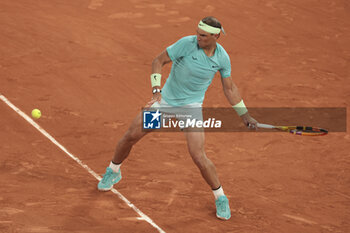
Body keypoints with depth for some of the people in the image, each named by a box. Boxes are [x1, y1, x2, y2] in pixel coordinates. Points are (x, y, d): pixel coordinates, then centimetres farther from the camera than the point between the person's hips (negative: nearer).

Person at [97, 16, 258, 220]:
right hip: (166, 99, 1)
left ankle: (221, 198, 6)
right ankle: (113, 172, 34)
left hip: (191, 106, -1)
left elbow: (230, 88, 4)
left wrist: (245, 115, 4)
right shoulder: (186, 43, -19)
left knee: (198, 156, -14)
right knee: (131, 136, 4)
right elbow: (159, 61, -11)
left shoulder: (222, 57, -10)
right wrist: (156, 89, -23)